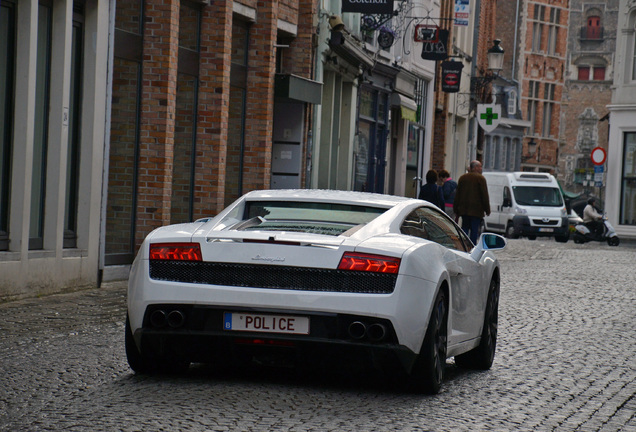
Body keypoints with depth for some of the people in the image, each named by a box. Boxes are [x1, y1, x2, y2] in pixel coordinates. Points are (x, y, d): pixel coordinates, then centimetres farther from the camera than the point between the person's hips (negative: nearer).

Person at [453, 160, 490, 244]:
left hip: (464, 209, 5)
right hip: (476, 210, -5)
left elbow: (457, 195, 11)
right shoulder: (480, 178, -6)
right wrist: (487, 210, -2)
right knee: (474, 230, -1)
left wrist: (456, 210, 14)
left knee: (465, 228, 11)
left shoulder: (462, 178, 10)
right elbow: (485, 195, -8)